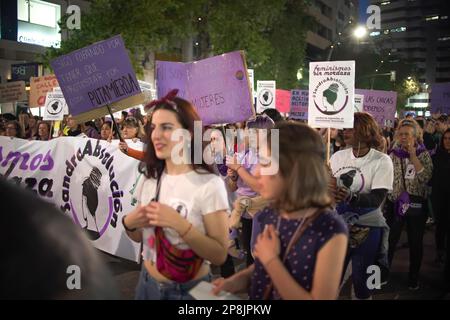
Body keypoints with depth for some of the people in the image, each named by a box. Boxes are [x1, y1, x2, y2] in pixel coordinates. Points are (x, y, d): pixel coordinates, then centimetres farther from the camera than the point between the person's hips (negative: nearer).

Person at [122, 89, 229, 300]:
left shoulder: (209, 185, -19)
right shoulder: (148, 178, -1)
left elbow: (219, 255, -19)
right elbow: (139, 237, 9)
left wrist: (179, 224, -29)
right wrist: (128, 224, -11)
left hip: (189, 290, -5)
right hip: (147, 282, 5)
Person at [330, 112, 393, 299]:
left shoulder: (382, 161, -10)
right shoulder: (338, 156, 2)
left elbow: (377, 199, -20)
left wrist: (351, 196, -37)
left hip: (367, 228, -3)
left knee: (361, 279, 8)